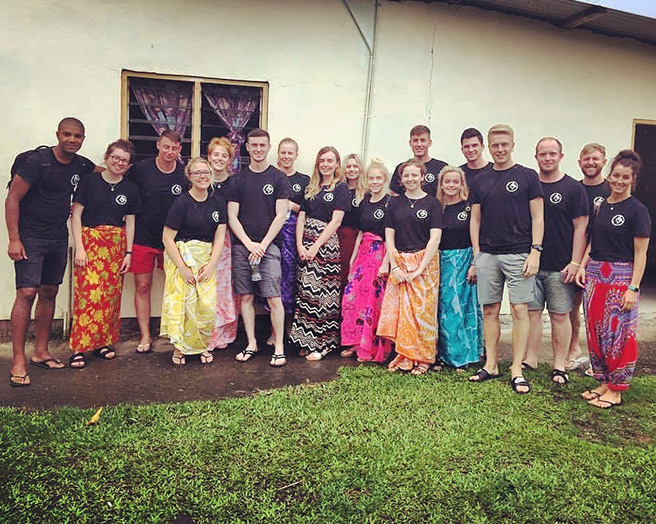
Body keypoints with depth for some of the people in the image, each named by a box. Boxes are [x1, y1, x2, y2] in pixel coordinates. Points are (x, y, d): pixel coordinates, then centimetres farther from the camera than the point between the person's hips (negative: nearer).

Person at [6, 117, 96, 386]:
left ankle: (41, 352, 21)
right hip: (30, 238, -6)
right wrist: (14, 240, -18)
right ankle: (18, 361, -5)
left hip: (58, 238, 6)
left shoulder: (81, 165, 4)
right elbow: (12, 199, -13)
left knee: (49, 293, 10)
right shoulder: (37, 160, -12)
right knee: (27, 293, -12)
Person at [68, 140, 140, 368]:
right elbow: (76, 215, -1)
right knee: (88, 291, -11)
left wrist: (128, 252, 6)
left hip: (117, 245, 4)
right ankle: (79, 347, -5)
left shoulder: (131, 189, 8)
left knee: (111, 294, 4)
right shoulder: (89, 181, 0)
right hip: (90, 241, -3)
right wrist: (79, 247, -9)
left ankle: (102, 342, 15)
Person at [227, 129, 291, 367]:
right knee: (245, 297, 6)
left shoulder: (278, 178, 4)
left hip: (268, 245, -3)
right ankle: (251, 344, 18)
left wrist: (263, 244, -9)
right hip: (242, 245, 3)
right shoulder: (238, 179, 10)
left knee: (274, 298, -7)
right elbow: (232, 217, 6)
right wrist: (249, 243, -7)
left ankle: (279, 347, 3)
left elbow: (280, 216, -2)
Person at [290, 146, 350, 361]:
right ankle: (306, 341, 16)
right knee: (305, 289, 5)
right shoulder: (311, 187, 17)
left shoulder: (341, 188, 0)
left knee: (323, 291, -5)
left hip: (327, 243, -5)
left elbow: (335, 222, -9)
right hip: (306, 242, 5)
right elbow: (301, 217, 11)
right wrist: (300, 244, -3)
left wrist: (316, 246, -14)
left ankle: (322, 343, 7)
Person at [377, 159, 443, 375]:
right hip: (399, 262, 3)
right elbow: (389, 236, 8)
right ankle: (404, 356, 13)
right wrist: (394, 266, -4)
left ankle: (423, 358, 10)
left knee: (423, 310, -3)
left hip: (425, 262, -3)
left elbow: (435, 238, -6)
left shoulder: (431, 203, 1)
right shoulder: (395, 204, 11)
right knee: (399, 309, 0)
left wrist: (420, 269, -13)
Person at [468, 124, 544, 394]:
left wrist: (535, 251, -8)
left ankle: (517, 371, 4)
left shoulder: (527, 176, 4)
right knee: (489, 310, 7)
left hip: (518, 254, -3)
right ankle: (491, 365, 17)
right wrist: (476, 253, 6)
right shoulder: (480, 181, 13)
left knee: (519, 310, -3)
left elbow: (537, 217, 1)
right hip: (487, 255, 3)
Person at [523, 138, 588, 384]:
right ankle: (530, 360, 18)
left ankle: (559, 366, 14)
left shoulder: (573, 188, 1)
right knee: (532, 312, 7)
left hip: (560, 266, -3)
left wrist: (575, 263, -9)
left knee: (560, 315, 4)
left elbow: (580, 228, -2)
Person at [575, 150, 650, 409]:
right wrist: (582, 266, 5)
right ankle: (603, 382, 23)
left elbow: (640, 254, -8)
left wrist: (633, 288, -14)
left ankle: (615, 390, 11)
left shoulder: (637, 210, -5)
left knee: (618, 334, -1)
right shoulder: (600, 206, 12)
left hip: (621, 278, -6)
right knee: (595, 331, 9)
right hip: (595, 276, 6)